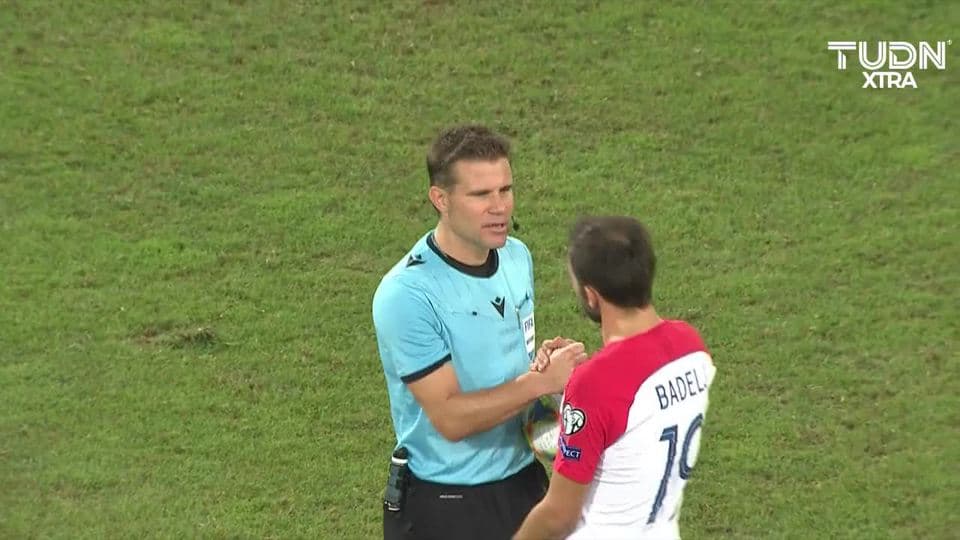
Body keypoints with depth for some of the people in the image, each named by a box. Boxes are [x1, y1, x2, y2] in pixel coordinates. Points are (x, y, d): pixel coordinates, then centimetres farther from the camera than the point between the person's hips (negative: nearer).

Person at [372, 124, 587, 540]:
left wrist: (553, 363, -5)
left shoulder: (517, 257, 2)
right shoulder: (407, 295, -22)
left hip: (523, 485, 7)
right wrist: (541, 381, -28)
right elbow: (450, 417, -23)